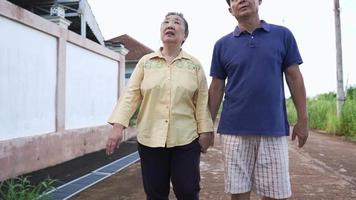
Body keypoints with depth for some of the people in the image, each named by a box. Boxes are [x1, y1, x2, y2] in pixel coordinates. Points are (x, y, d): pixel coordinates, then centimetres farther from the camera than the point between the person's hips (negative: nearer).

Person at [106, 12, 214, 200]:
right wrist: (118, 125, -8)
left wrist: (205, 132, 1)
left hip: (185, 139, -1)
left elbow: (202, 101, 3)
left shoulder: (195, 65, 4)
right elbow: (131, 95, 0)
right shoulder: (145, 62, 5)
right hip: (150, 138, 1)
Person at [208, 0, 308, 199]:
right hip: (234, 130, 0)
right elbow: (216, 87, 8)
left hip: (274, 129, 0)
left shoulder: (283, 35, 5)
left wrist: (303, 119, 2)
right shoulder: (222, 45, 6)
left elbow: (294, 78, 6)